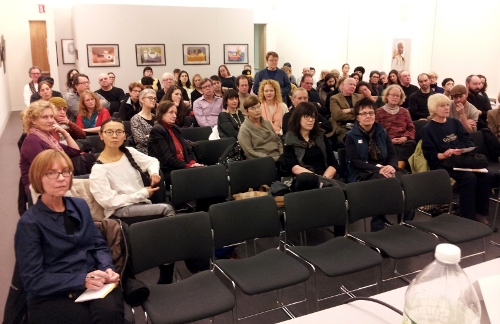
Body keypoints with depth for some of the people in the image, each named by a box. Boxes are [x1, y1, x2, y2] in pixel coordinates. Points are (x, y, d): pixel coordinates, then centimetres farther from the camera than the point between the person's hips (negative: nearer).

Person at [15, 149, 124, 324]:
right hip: (52, 296, -3)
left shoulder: (80, 205, 12)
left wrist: (107, 269, -8)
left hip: (94, 284, 4)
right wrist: (81, 280, -19)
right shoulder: (29, 222, -5)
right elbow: (33, 280, -8)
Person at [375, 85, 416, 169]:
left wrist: (405, 137, -6)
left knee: (412, 143, -33)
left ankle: (400, 168, -39)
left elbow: (411, 128, 18)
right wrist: (389, 140, -10)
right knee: (396, 150, -38)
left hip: (403, 141, 3)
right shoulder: (379, 112, 14)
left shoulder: (404, 111, 26)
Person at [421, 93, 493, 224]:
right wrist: (444, 155, -27)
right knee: (469, 178, -31)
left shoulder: (455, 122, 17)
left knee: (487, 175, -20)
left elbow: (467, 140, 11)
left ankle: (480, 213, -8)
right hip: (442, 164, -5)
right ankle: (468, 217, -21)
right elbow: (430, 155, -7)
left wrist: (466, 150, -12)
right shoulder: (427, 129, 1)